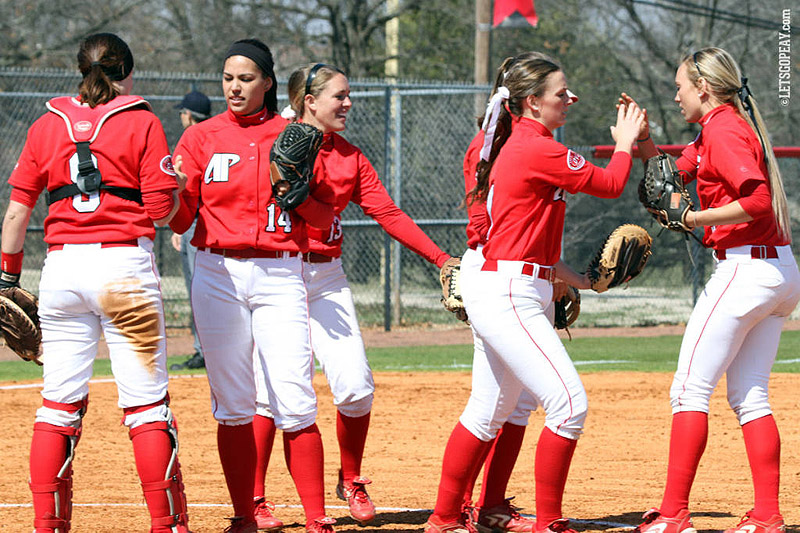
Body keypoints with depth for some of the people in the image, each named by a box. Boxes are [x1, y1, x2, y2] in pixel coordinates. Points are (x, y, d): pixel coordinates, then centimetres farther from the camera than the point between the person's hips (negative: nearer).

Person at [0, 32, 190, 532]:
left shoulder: (46, 126, 10)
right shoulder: (141, 123, 1)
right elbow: (161, 209, -4)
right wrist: (176, 182, 17)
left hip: (61, 265, 3)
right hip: (125, 264, -3)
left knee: (60, 403, 8)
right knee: (147, 402, 0)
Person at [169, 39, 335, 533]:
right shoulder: (201, 137, 7)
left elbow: (325, 217, 6)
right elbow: (179, 219, 2)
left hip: (279, 275, -1)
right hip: (217, 275, 1)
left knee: (295, 404, -10)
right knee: (232, 404, 3)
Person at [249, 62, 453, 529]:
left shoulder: (351, 158, 10)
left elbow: (389, 214, 5)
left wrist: (441, 258, -4)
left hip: (327, 279, 5)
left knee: (357, 389, -4)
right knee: (270, 391, -10)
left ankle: (352, 482, 18)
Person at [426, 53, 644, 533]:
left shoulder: (517, 145, 16)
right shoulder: (538, 150, -15)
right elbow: (611, 184, -9)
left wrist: (576, 278, 15)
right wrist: (625, 143, 9)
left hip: (504, 291, 11)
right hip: (508, 296, -11)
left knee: (489, 410, 18)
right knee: (569, 403, -13)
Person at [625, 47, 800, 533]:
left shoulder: (723, 130, -12)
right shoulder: (727, 126, 18)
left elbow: (758, 199, -25)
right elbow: (676, 172, 28)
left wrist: (697, 219, -17)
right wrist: (642, 137, 13)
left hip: (745, 269, -10)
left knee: (690, 390, -7)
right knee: (750, 397, 11)